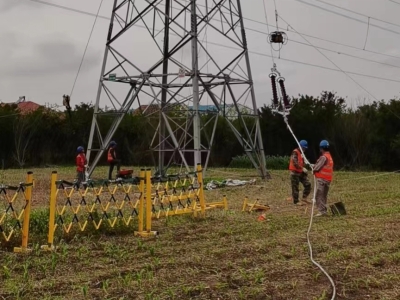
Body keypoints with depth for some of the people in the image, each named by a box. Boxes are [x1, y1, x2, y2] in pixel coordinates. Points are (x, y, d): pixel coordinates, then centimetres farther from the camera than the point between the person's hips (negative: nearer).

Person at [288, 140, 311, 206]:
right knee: (295, 187, -1)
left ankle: (304, 198, 12)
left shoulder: (302, 153, 16)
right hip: (295, 173, -9)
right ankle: (296, 201, 8)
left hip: (301, 172, 9)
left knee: (307, 184, 2)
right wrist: (302, 168, -32)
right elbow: (295, 162, -26)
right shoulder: (295, 152, -15)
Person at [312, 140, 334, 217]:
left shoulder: (324, 157, -15)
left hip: (322, 179, -10)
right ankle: (324, 210, 19)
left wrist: (313, 170, 5)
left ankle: (322, 211, -12)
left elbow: (317, 167, -15)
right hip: (328, 179, 10)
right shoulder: (330, 157, 17)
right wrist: (315, 168, 11)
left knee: (319, 195, -8)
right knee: (324, 196, 16)